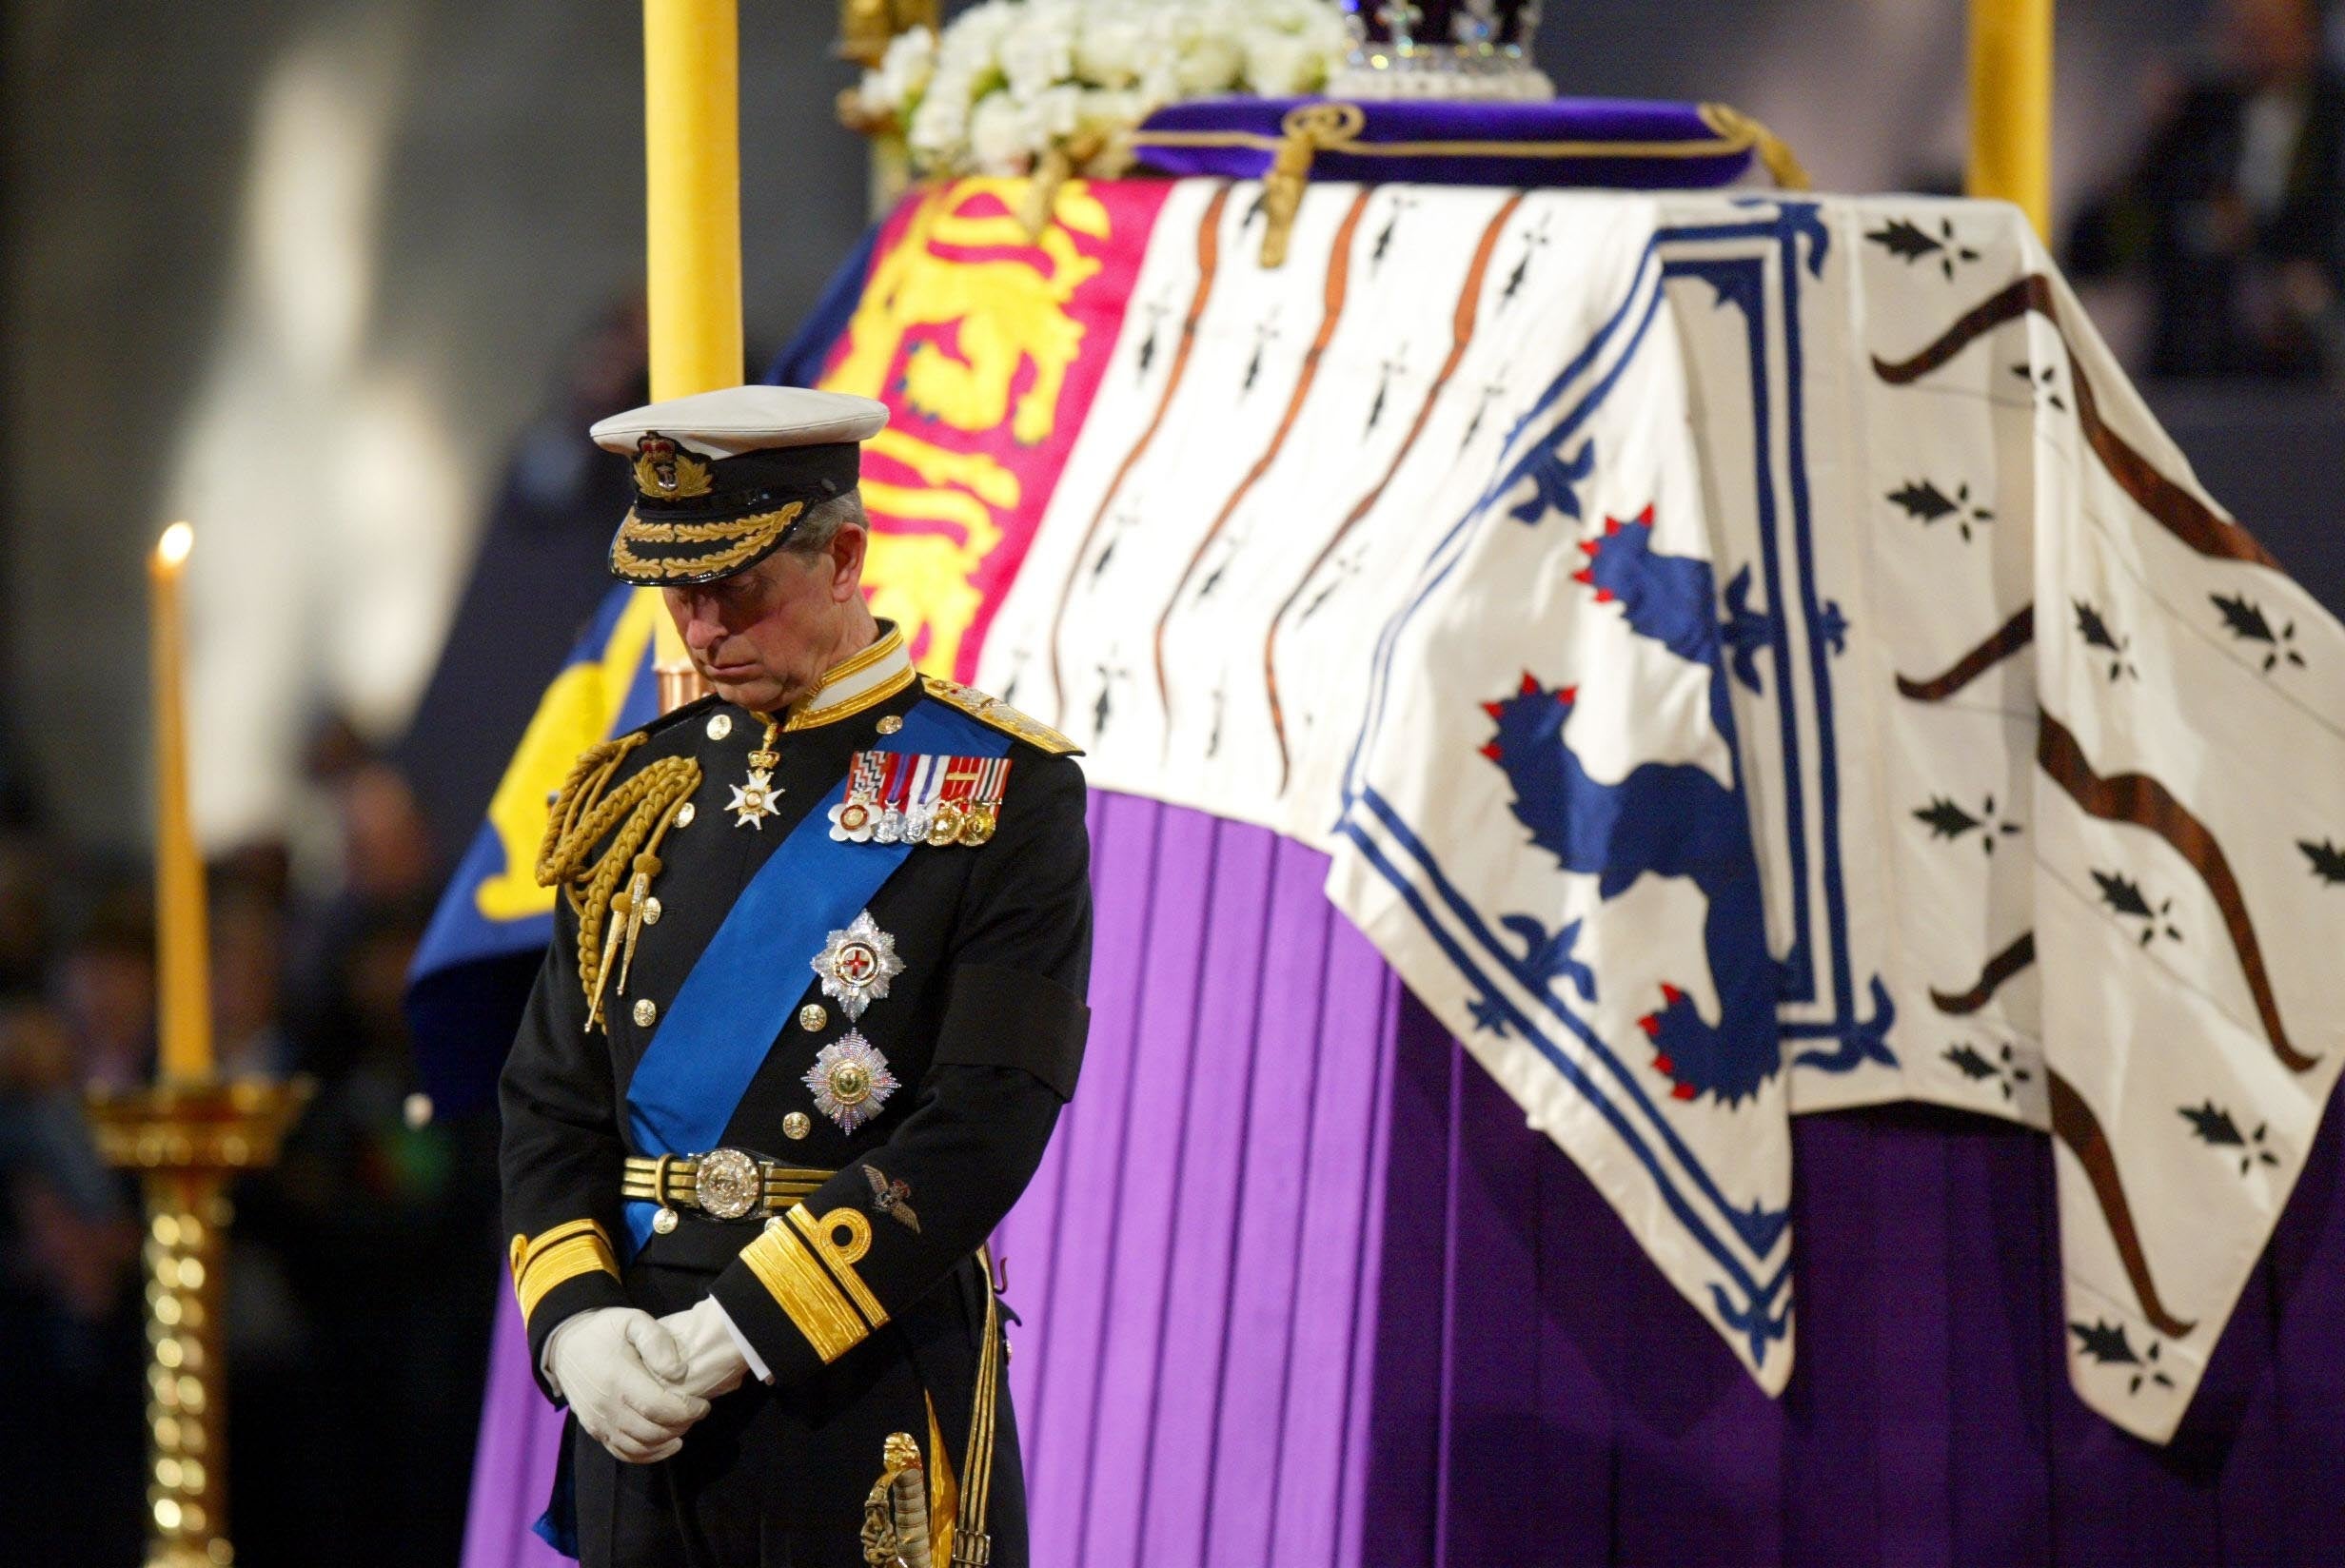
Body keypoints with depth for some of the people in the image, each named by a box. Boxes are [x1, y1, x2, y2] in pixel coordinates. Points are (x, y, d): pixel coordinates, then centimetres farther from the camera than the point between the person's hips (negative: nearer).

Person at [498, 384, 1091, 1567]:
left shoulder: (1004, 795, -3)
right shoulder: (634, 796, 13)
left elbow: (989, 1124, -12)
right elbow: (553, 1101, 12)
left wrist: (743, 1327, -16)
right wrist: (578, 1325, -7)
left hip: (878, 1394, -4)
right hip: (646, 1403, 4)